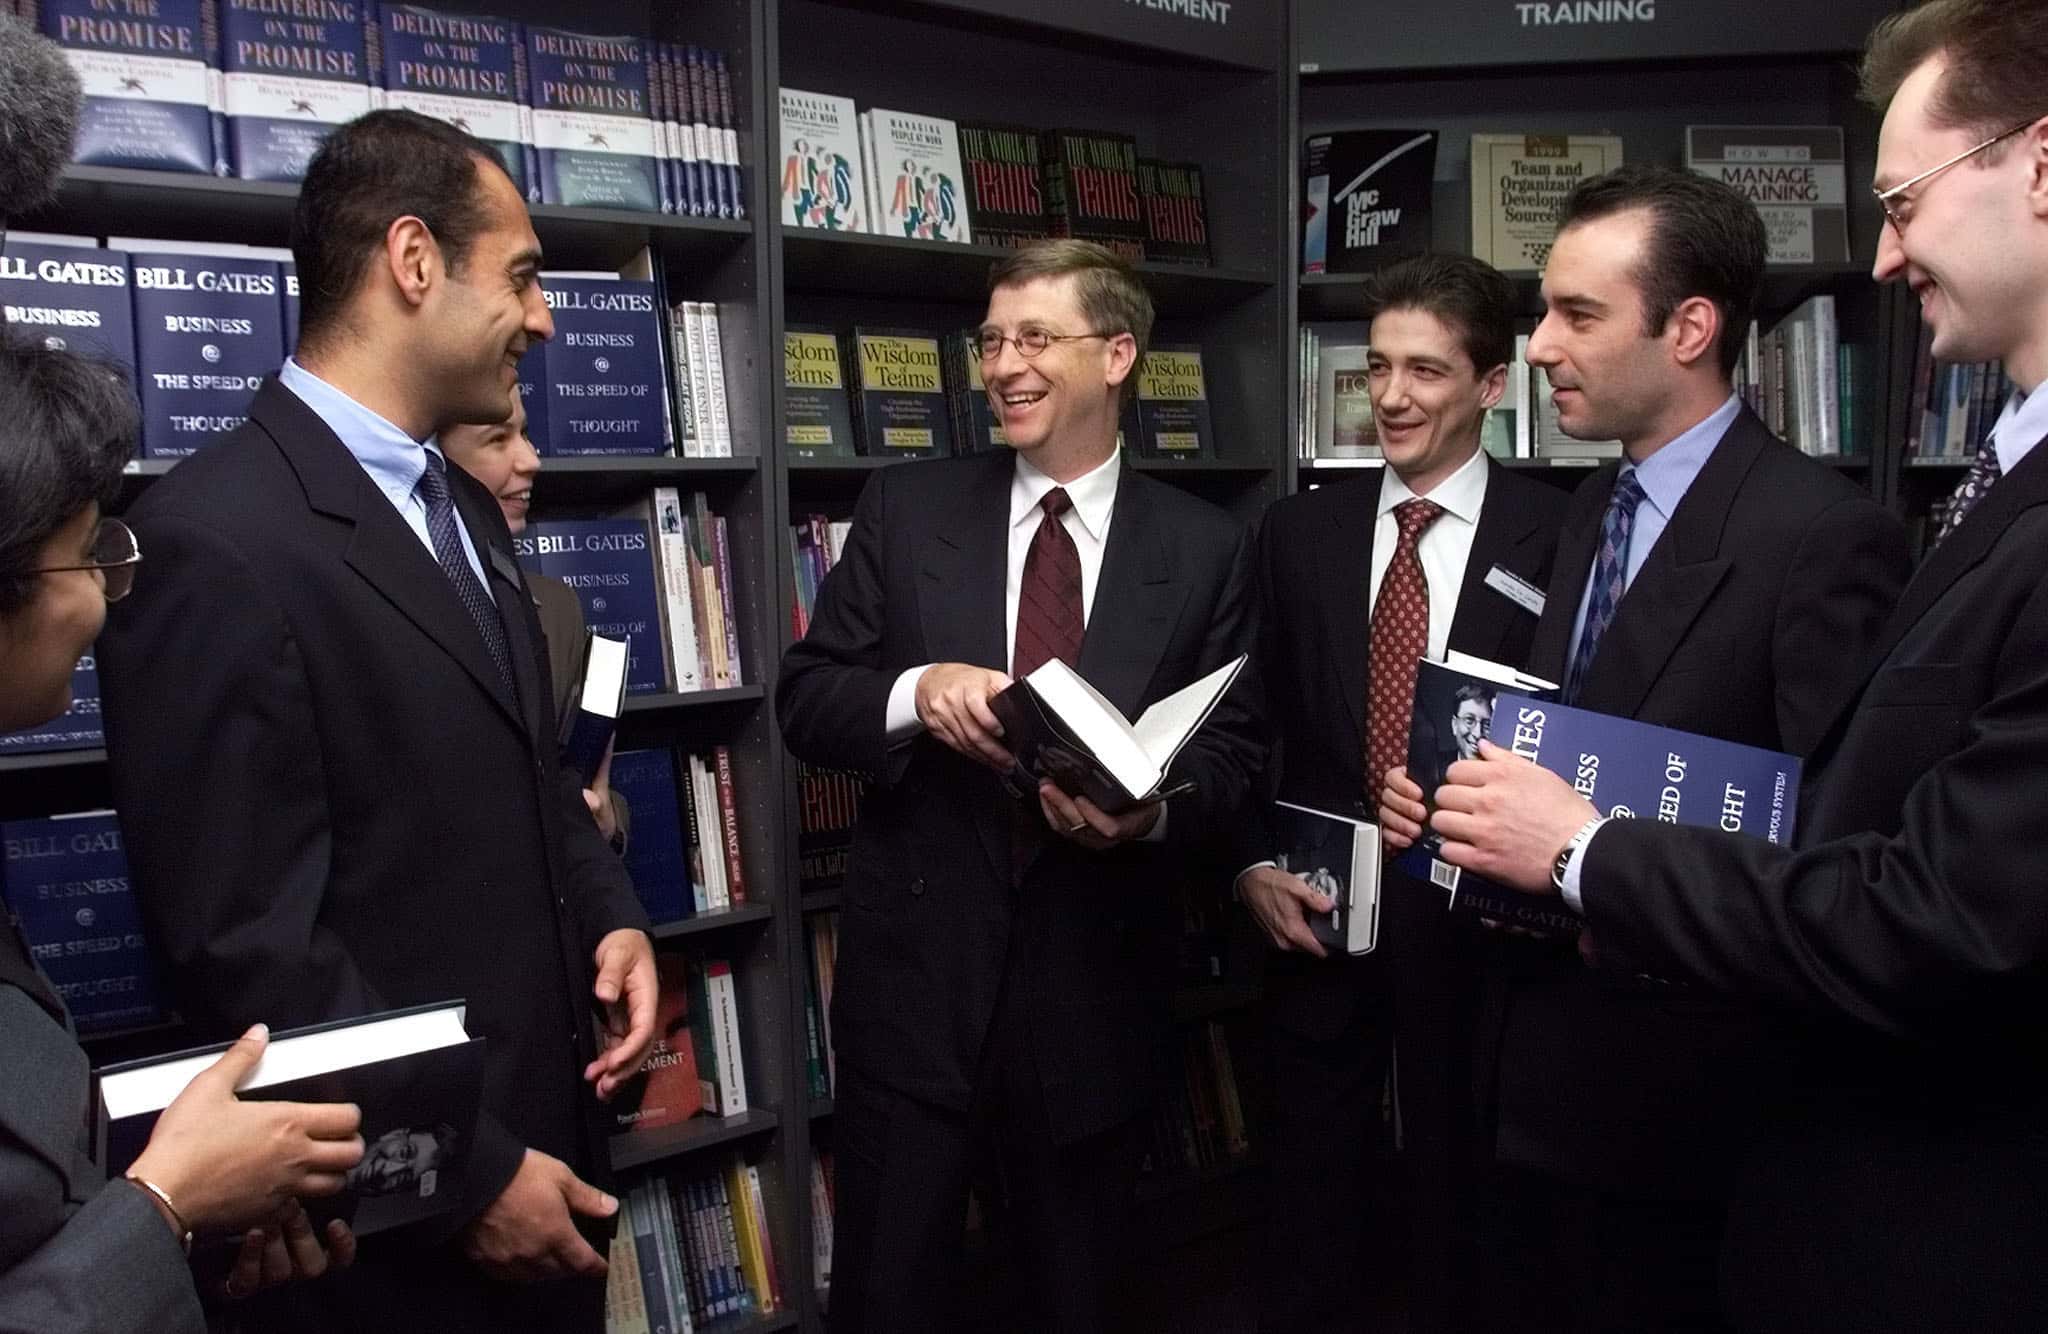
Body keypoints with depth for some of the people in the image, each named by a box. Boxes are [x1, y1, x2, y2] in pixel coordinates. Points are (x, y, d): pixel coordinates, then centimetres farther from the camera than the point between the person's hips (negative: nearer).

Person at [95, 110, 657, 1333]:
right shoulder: (216, 542, -21)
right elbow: (250, 941, -21)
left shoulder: (463, 510, 8)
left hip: (547, 1127, 8)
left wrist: (610, 914, -1)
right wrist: (467, 1172, -17)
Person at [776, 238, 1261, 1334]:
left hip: (1096, 984, 0)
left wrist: (1152, 810, -19)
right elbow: (802, 701, 1)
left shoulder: (1203, 548, 1)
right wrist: (915, 694, -20)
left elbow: (1227, 751, 3)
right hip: (916, 967, 0)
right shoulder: (904, 510, 1)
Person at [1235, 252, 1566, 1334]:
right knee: (1310, 1230, 15)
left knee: (1459, 1212, 17)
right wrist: (1253, 867, -5)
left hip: (1476, 930, -2)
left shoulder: (1558, 538, -6)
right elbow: (1248, 730, 6)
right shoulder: (1297, 533, 4)